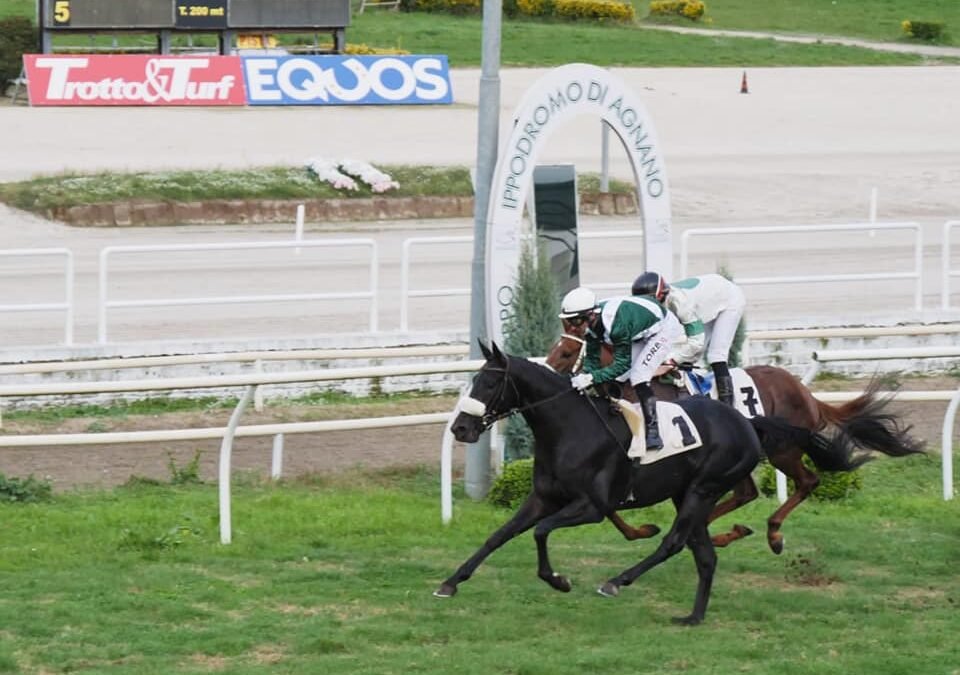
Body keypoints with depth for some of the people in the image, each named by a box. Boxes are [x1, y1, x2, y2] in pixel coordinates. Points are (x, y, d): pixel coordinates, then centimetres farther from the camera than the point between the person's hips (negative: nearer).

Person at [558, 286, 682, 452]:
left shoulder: (617, 324, -40)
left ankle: (653, 433, -18)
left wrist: (592, 377, -41)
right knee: (617, 379, 3)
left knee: (638, 376, -21)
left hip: (664, 328, -9)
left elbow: (623, 363, -34)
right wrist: (583, 376, -27)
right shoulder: (591, 323, -15)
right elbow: (592, 359, -7)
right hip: (642, 333, 9)